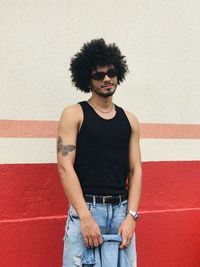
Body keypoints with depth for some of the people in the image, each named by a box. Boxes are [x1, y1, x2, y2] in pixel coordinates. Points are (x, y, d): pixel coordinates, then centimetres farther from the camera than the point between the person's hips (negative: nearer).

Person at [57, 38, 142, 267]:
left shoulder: (129, 120, 11)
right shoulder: (74, 114, 0)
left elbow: (135, 170, 8)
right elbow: (65, 166, -8)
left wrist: (131, 216, -4)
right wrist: (85, 217, -16)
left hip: (122, 210, 4)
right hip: (86, 208, -3)